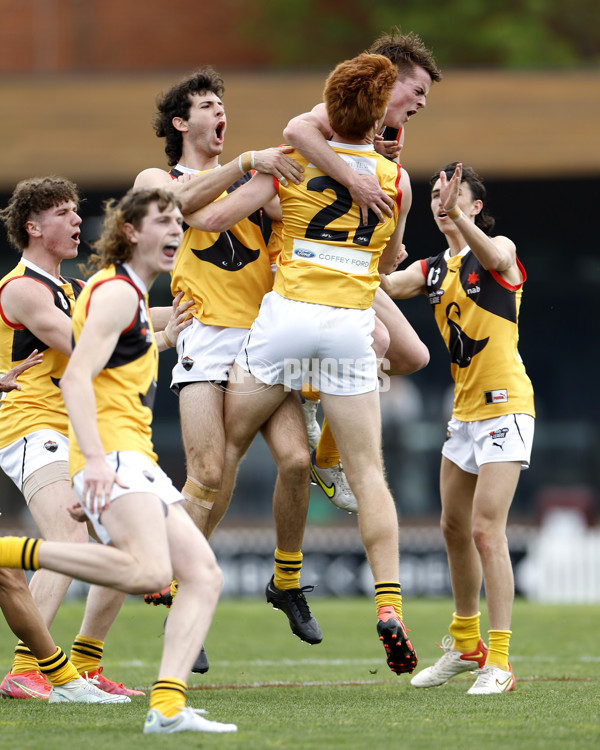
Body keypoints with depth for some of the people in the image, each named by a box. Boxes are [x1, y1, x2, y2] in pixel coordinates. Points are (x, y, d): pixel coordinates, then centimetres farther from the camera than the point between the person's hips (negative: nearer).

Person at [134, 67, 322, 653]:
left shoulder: (249, 178, 26)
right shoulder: (155, 180, 14)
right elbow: (188, 198, -9)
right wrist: (247, 164, -20)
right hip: (207, 339, -4)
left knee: (295, 458, -13)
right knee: (208, 478, -15)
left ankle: (287, 582, 9)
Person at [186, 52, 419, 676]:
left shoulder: (291, 162, 0)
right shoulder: (396, 179, 6)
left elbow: (212, 217, -2)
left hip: (287, 314, -1)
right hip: (351, 326, 1)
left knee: (226, 444, 14)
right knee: (368, 472, 3)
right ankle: (388, 605, -9)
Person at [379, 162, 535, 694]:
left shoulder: (500, 249, -6)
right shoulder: (434, 269, 12)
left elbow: (494, 258, -31)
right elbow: (382, 283, -4)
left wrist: (459, 219, -49)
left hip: (504, 405, -8)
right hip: (465, 409, 8)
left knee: (487, 529, -15)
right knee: (454, 527, 15)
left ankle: (499, 662, -16)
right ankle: (467, 644, 32)